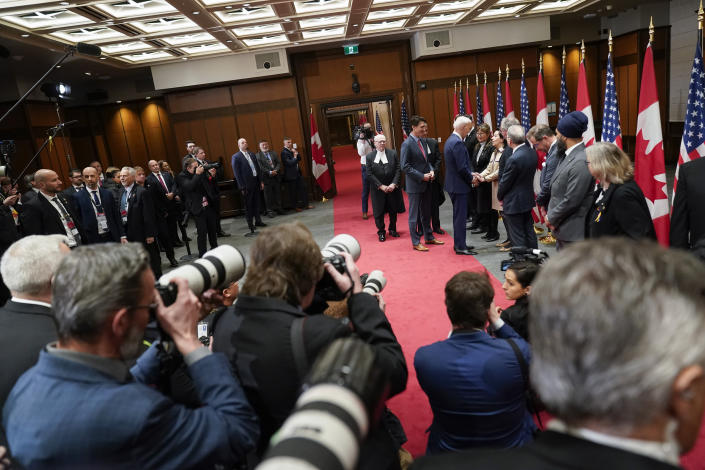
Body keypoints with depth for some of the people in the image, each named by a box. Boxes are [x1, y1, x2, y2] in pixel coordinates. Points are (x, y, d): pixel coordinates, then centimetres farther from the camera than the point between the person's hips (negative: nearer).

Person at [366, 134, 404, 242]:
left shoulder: (393, 154, 0)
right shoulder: (370, 156, -3)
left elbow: (398, 170, -2)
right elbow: (369, 174, -7)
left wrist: (394, 184, -14)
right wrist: (381, 186, -14)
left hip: (393, 188, 2)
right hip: (378, 189, -1)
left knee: (393, 210, 11)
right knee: (379, 212, 5)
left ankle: (392, 229, 30)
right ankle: (381, 232, 20)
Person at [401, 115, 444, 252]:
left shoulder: (421, 141, 10)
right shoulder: (407, 144, -14)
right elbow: (405, 167, -17)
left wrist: (431, 170, 1)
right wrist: (422, 176, -18)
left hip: (426, 184, 8)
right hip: (415, 185, -8)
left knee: (426, 213, 18)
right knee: (414, 215, 2)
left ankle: (429, 237, 31)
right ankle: (416, 243, 10)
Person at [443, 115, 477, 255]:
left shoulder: (450, 140, 12)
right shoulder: (458, 143, -20)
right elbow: (462, 167, -23)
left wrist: (470, 173, 9)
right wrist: (471, 179, -8)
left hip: (453, 184, 10)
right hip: (459, 185, -10)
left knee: (459, 216, 18)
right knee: (460, 216, -3)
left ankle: (459, 243, 27)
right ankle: (460, 247, 3)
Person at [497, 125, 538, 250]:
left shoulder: (514, 159, -25)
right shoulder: (533, 153, -1)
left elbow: (505, 182, -14)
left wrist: (500, 197, 4)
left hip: (514, 203, -8)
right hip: (528, 199, 8)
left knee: (518, 237, 3)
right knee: (529, 232, 19)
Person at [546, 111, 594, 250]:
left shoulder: (581, 162, -22)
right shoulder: (567, 155, 9)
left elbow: (571, 201, -22)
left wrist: (551, 218, -9)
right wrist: (550, 214, 3)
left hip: (572, 232, -9)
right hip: (561, 229, 9)